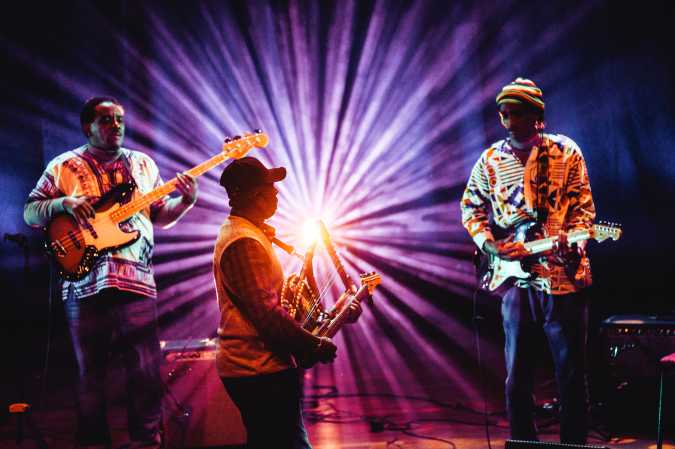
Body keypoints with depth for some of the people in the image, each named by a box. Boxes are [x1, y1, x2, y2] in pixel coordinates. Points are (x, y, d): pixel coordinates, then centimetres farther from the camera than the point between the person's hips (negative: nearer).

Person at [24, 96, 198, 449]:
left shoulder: (143, 164, 15)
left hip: (137, 281, 2)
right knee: (90, 372, 6)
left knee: (146, 370, 0)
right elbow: (30, 212, 5)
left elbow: (159, 215, 16)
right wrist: (64, 202, -13)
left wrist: (186, 200, -3)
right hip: (84, 284, -1)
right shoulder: (64, 166, 7)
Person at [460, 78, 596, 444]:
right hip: (515, 279, 2)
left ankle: (574, 443, 16)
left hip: (564, 275, -2)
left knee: (571, 373, 4)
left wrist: (571, 238, -17)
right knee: (517, 376, 6)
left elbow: (584, 206, 2)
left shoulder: (566, 152, 1)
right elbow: (471, 208, 12)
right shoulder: (490, 160, 7)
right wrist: (491, 244, -4)